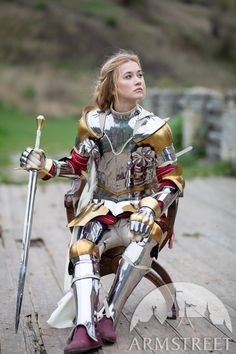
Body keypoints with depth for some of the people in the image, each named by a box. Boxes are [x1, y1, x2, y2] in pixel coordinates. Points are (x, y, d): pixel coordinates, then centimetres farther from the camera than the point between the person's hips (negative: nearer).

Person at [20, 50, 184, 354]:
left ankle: (109, 315, -24)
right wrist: (44, 165, -7)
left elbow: (173, 181, -4)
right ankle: (85, 330, -38)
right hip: (101, 206, 2)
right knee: (82, 249, -27)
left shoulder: (154, 128, -5)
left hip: (142, 208, -2)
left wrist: (151, 208, -21)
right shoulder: (93, 122, 1)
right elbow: (77, 167, 11)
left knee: (142, 243, -35)